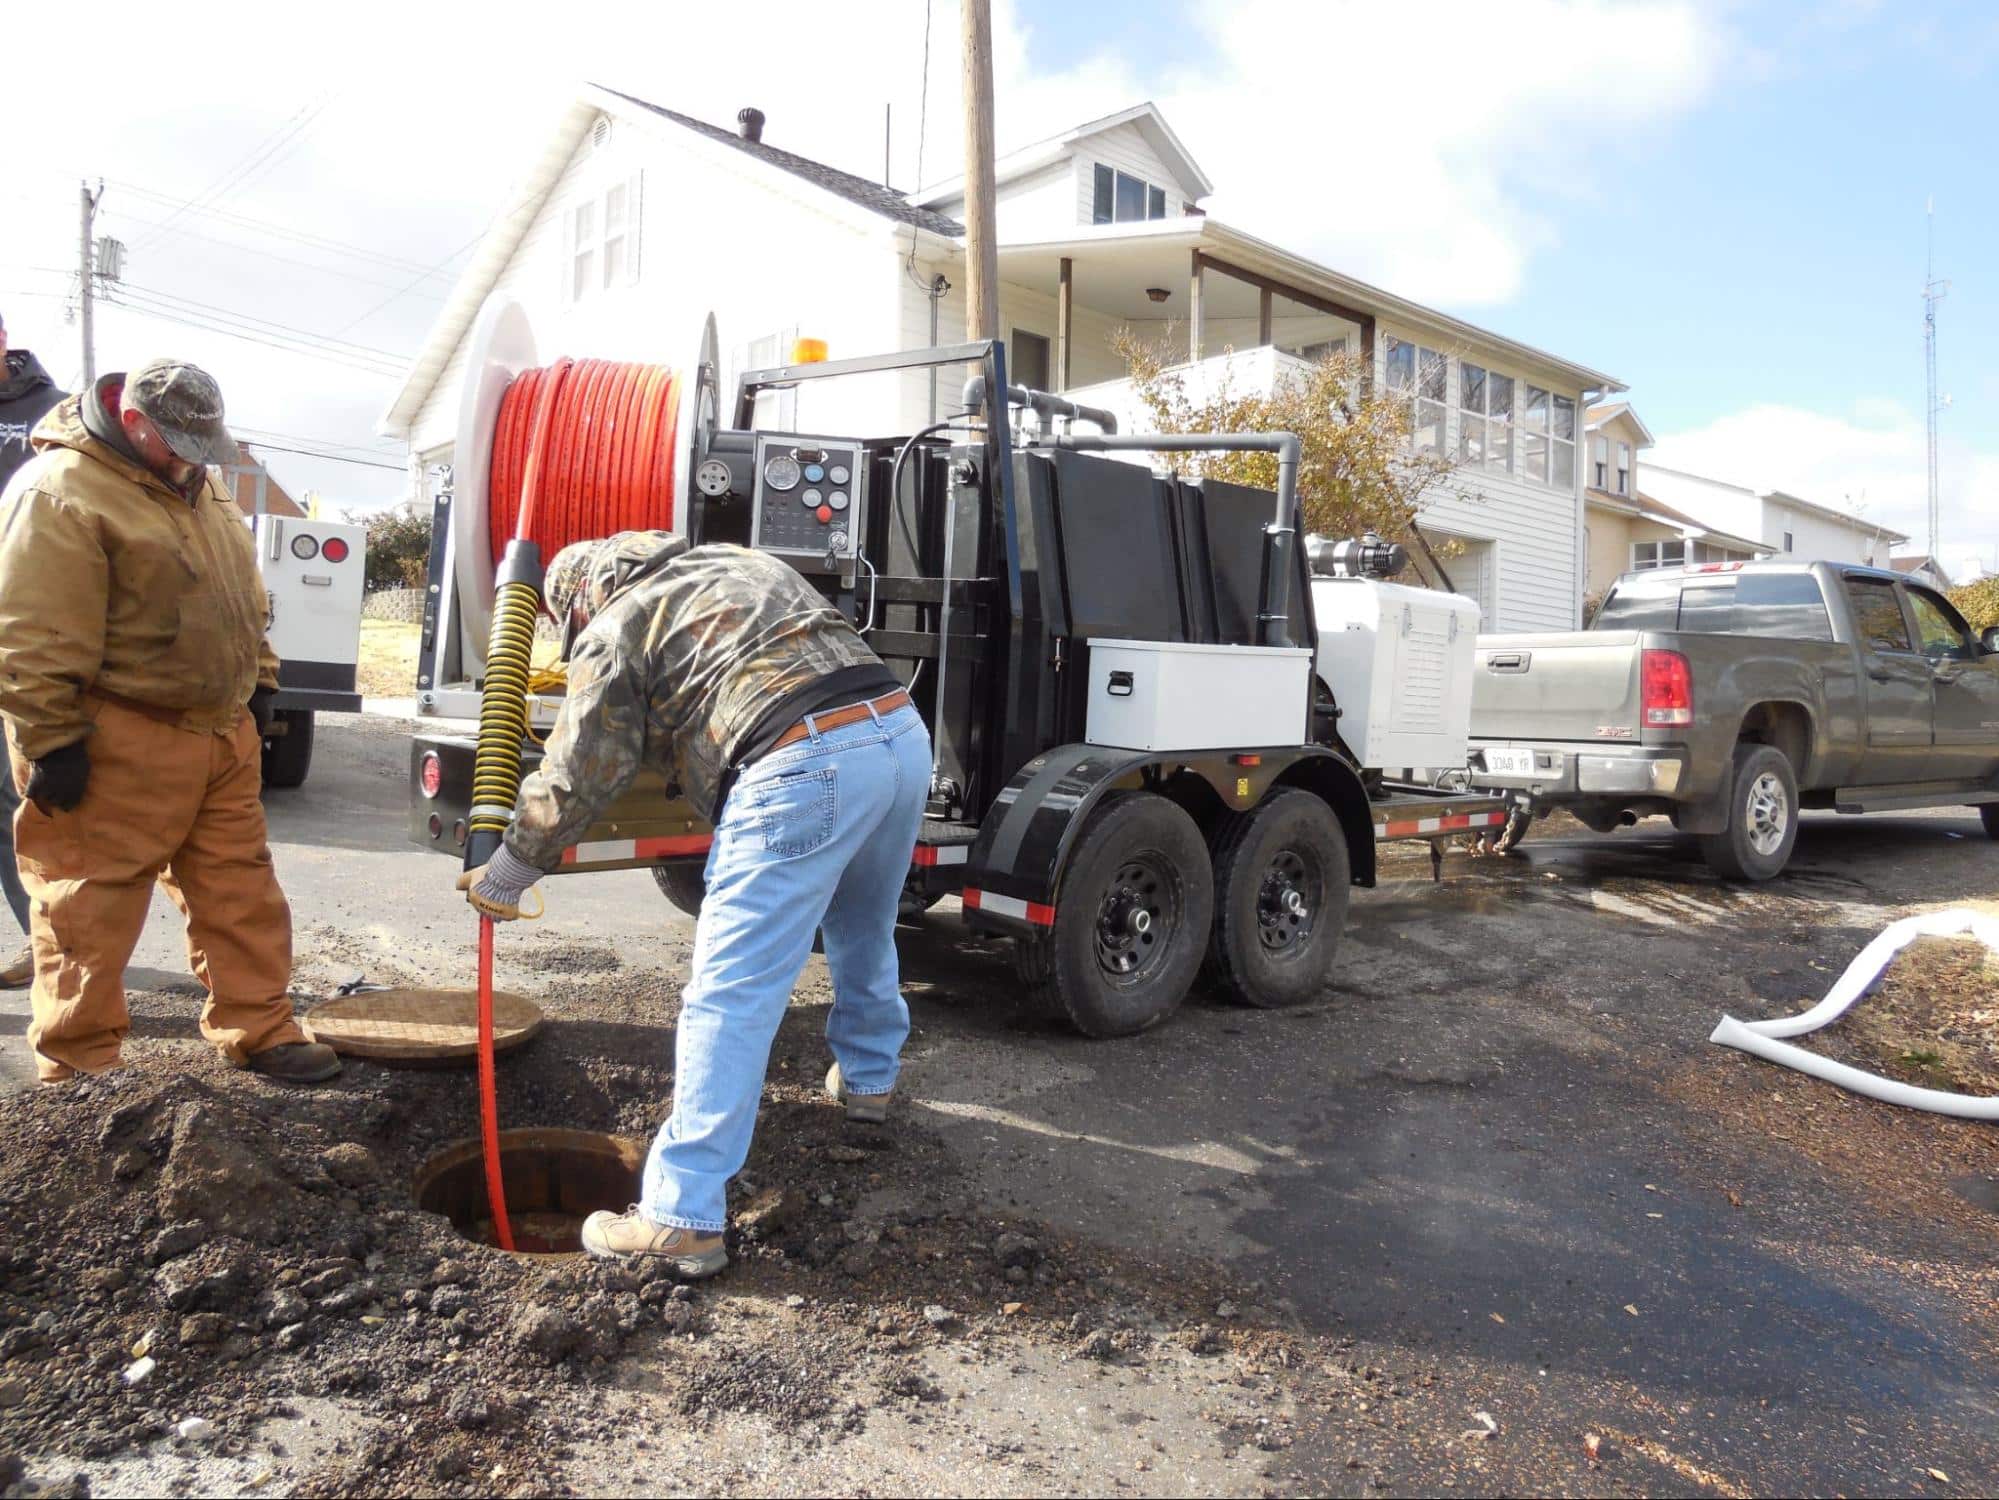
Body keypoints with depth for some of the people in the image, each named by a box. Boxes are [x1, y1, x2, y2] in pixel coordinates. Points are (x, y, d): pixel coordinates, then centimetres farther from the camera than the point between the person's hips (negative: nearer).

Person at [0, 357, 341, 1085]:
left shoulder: (198, 488, 14)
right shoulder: (60, 494, -15)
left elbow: (244, 596, 22)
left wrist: (257, 685, 18)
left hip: (220, 731, 9)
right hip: (116, 750, -8)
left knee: (241, 895, 12)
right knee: (91, 913, 2)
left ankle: (259, 1032, 23)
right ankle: (76, 1068, 14)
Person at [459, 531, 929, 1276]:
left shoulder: (613, 633, 10)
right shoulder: (743, 565, 30)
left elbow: (575, 781, 10)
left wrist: (503, 876, 24)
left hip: (805, 768, -8)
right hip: (904, 731, 8)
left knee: (729, 996, -3)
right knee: (864, 932, 31)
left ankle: (683, 1218, 1)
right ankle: (868, 1077, 52)